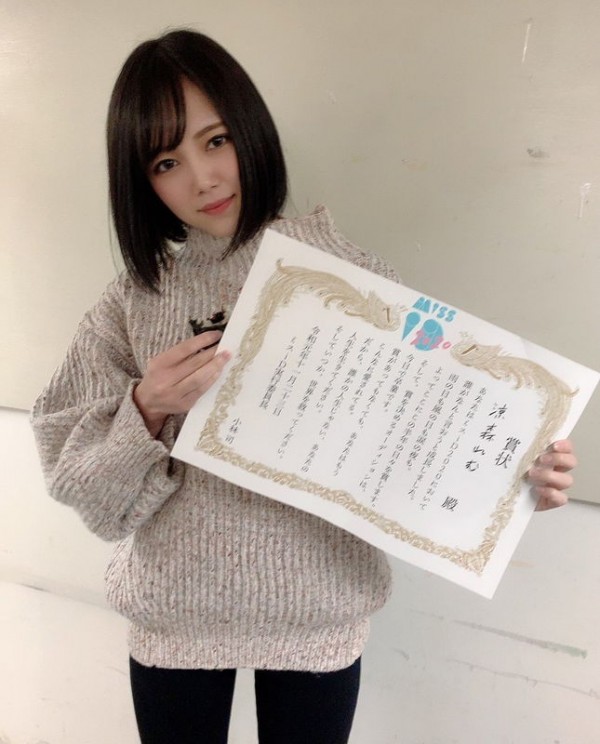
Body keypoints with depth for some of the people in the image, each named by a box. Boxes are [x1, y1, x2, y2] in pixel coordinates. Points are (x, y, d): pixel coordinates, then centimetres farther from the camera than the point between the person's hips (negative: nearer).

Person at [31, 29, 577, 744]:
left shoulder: (336, 264, -7)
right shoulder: (132, 300, -5)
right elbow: (91, 498, -4)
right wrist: (147, 414, -22)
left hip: (319, 609, 0)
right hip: (175, 612, 1)